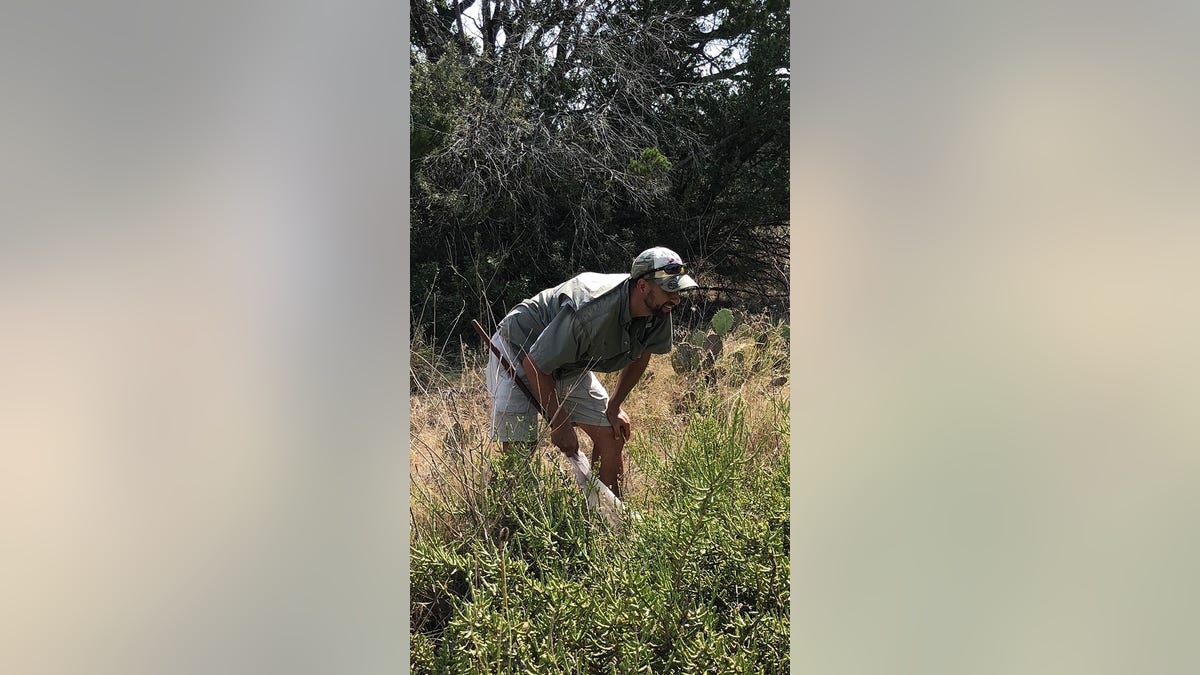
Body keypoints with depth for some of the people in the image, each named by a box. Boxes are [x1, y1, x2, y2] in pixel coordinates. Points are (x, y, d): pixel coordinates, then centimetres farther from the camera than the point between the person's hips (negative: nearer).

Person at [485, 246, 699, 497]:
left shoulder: (658, 312, -15)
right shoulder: (589, 311, -38)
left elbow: (640, 356, 7)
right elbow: (536, 365, -29)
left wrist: (614, 407, 7)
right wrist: (559, 424, -21)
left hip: (570, 366, 7)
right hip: (520, 354, -7)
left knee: (612, 435, -1)